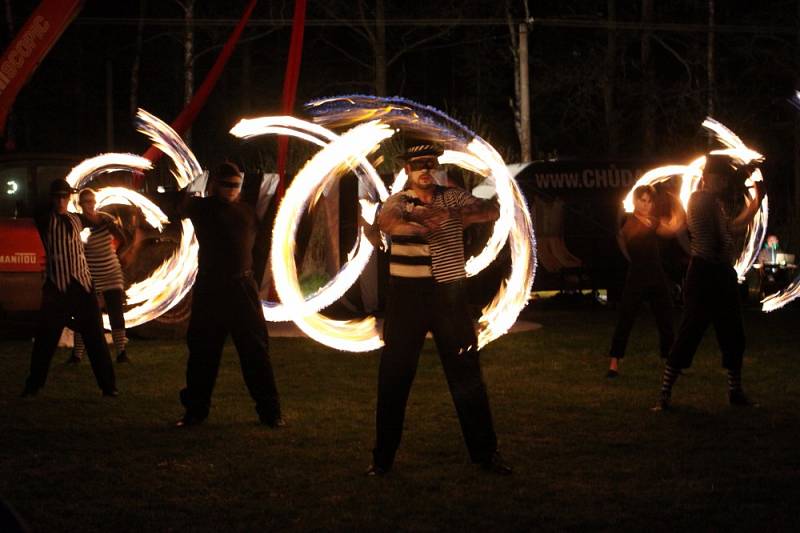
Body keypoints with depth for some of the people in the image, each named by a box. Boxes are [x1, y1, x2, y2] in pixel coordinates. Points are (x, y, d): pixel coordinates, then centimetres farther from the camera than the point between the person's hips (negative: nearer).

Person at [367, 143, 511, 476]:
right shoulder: (398, 202, 0)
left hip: (449, 294, 2)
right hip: (407, 296, -1)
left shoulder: (452, 198, 6)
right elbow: (386, 221, -23)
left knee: (467, 373, 4)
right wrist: (417, 224, -44)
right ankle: (382, 457, 11)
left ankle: (485, 452, 13)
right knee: (394, 376, 2)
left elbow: (492, 211, -9)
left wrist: (455, 215, -28)